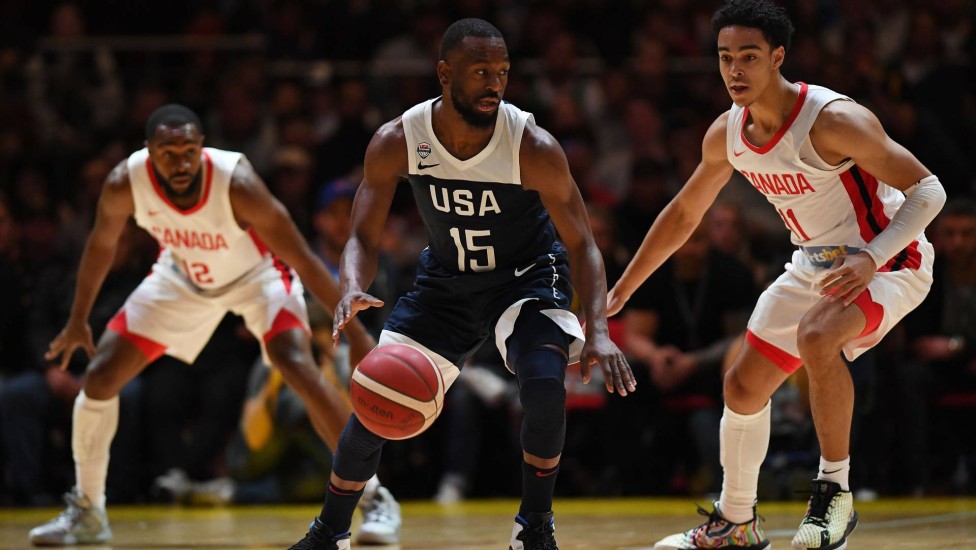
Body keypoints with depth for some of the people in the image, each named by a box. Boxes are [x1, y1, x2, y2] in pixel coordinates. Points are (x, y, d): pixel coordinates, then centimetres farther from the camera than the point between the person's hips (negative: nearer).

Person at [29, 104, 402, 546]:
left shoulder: (237, 183, -37)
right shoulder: (125, 184, -27)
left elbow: (302, 260, -29)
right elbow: (102, 244, -4)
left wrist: (353, 330, -28)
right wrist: (78, 320, 4)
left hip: (257, 274, -4)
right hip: (182, 277, 4)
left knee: (301, 371, -26)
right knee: (99, 377, -4)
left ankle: (375, 498, -13)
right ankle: (86, 511, 15)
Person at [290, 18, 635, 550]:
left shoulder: (533, 147, -27)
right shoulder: (396, 142, -20)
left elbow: (582, 245, -22)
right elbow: (363, 238, -14)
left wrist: (598, 332, -38)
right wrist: (353, 290, -39)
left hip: (526, 276, -2)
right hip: (445, 280, 3)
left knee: (544, 382, -30)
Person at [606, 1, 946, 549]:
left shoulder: (832, 119, -28)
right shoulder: (727, 134, -5)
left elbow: (928, 190, -26)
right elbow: (683, 214, 11)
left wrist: (870, 259, -40)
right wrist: (619, 292, 14)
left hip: (890, 261, -8)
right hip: (816, 262, 8)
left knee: (816, 338, -36)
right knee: (744, 386, 10)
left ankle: (836, 492, -19)